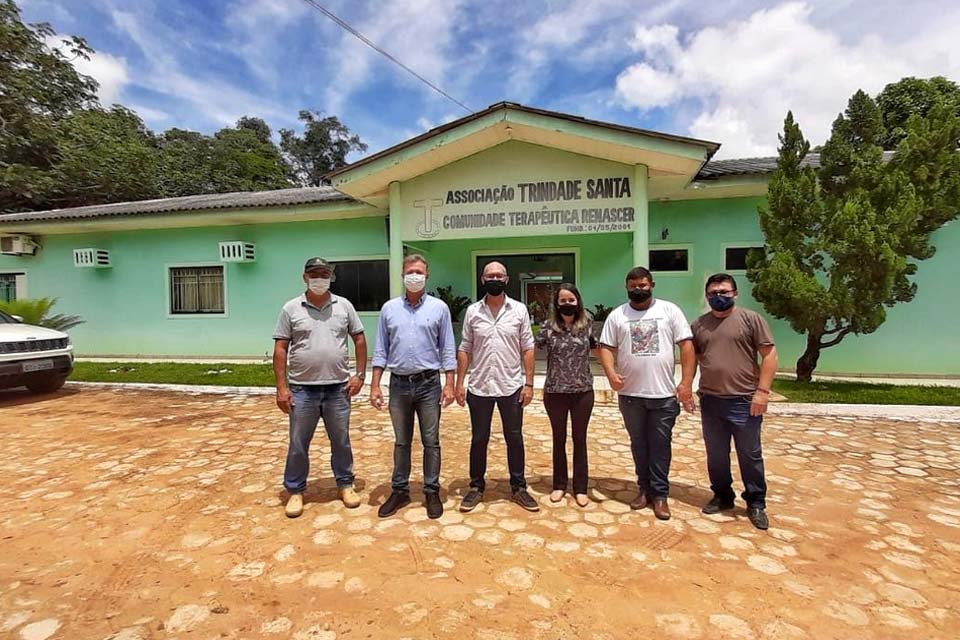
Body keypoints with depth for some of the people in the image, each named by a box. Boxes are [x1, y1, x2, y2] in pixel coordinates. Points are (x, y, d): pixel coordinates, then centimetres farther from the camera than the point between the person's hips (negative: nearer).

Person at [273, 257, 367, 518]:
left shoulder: (344, 306, 4)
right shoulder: (291, 309, 0)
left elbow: (359, 339, 7)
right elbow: (280, 349, 0)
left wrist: (360, 374, 0)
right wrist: (281, 387, -6)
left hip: (338, 388, 1)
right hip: (302, 389, -1)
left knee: (341, 440, 13)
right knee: (298, 444, 10)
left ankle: (345, 484, 30)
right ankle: (295, 491, 27)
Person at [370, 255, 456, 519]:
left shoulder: (439, 308, 1)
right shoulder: (389, 308, 6)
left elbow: (447, 349, 0)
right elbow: (381, 350, 6)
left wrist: (449, 384, -6)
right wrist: (375, 385, 1)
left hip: (428, 383, -1)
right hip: (399, 384, 2)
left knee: (431, 442, 7)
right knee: (401, 442, 13)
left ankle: (432, 492, 20)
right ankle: (400, 490, 26)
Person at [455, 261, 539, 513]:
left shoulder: (519, 310, -1)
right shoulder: (472, 311, 1)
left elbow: (527, 349, 0)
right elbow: (464, 350, 3)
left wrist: (529, 383, -5)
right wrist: (459, 383, -1)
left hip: (511, 387, 0)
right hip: (479, 388, 1)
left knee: (515, 439, 11)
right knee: (479, 439, 11)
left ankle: (518, 488, 26)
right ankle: (476, 487, 27)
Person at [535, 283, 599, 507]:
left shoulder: (587, 324, -2)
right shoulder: (548, 327, -6)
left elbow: (596, 349, 11)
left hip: (583, 391, 1)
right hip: (555, 392, 0)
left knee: (579, 439, 11)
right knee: (559, 439, 13)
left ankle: (580, 488, 24)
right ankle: (559, 485, 28)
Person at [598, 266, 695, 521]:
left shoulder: (669, 310, 1)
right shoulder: (617, 315, 5)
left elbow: (686, 345, -2)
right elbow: (606, 348, 3)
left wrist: (686, 382, -9)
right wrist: (611, 373, -16)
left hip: (664, 394, -1)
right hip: (630, 395, 2)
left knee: (660, 445, 6)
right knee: (639, 444, 14)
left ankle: (660, 494, 19)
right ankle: (645, 488, 29)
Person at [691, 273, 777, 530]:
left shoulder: (751, 319, -3)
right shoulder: (698, 325, 8)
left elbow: (769, 355, -6)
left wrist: (762, 391, -12)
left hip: (744, 401, -3)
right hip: (710, 401, 4)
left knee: (750, 456, 8)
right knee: (716, 455, 14)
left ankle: (756, 504, 24)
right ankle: (722, 496, 31)